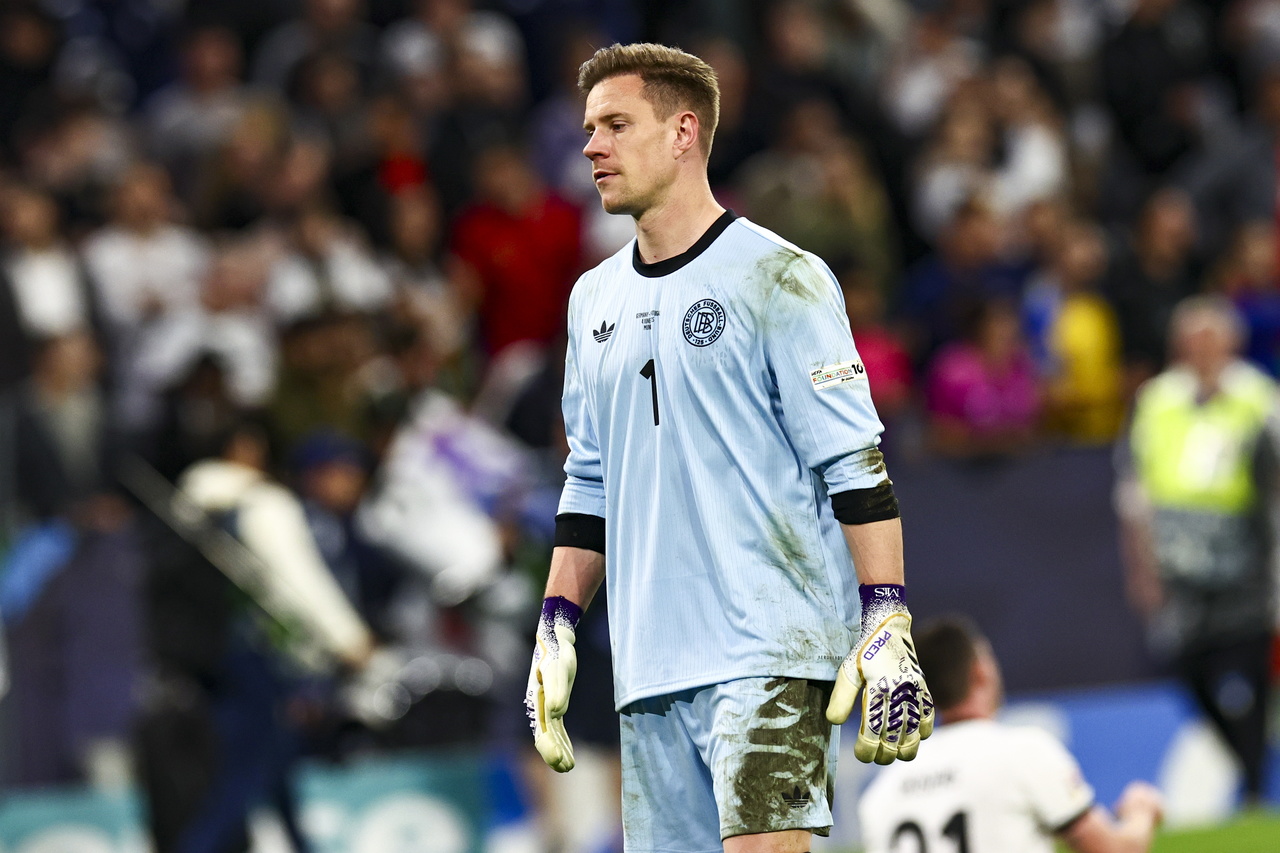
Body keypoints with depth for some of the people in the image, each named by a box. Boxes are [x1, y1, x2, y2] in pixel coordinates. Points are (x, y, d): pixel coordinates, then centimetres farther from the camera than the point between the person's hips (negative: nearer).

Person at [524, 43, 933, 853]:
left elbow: (855, 466, -8)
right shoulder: (596, 299, 17)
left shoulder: (777, 278, -4)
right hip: (649, 664, 7)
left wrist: (888, 627, -15)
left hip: (770, 654, -6)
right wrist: (556, 627, 17)